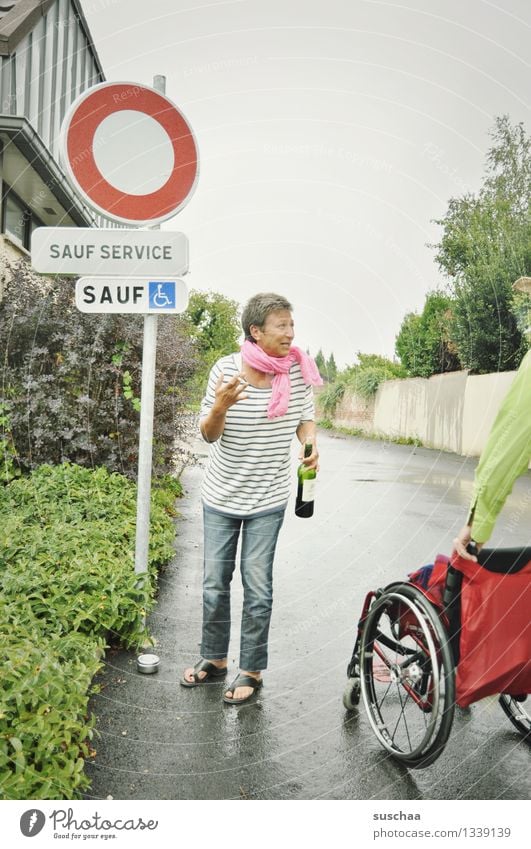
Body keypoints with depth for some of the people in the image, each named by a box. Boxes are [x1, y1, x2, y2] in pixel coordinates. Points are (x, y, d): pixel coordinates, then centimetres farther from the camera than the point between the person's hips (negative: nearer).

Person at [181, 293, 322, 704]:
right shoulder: (227, 368, -14)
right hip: (221, 496, 1)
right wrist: (221, 406, -29)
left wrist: (311, 445, -15)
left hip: (268, 499, -1)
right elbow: (208, 434, -8)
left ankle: (252, 671, 21)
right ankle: (214, 659, 32)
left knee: (257, 587, 4)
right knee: (215, 583, 12)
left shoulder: (297, 369, -10)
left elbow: (305, 417, 6)